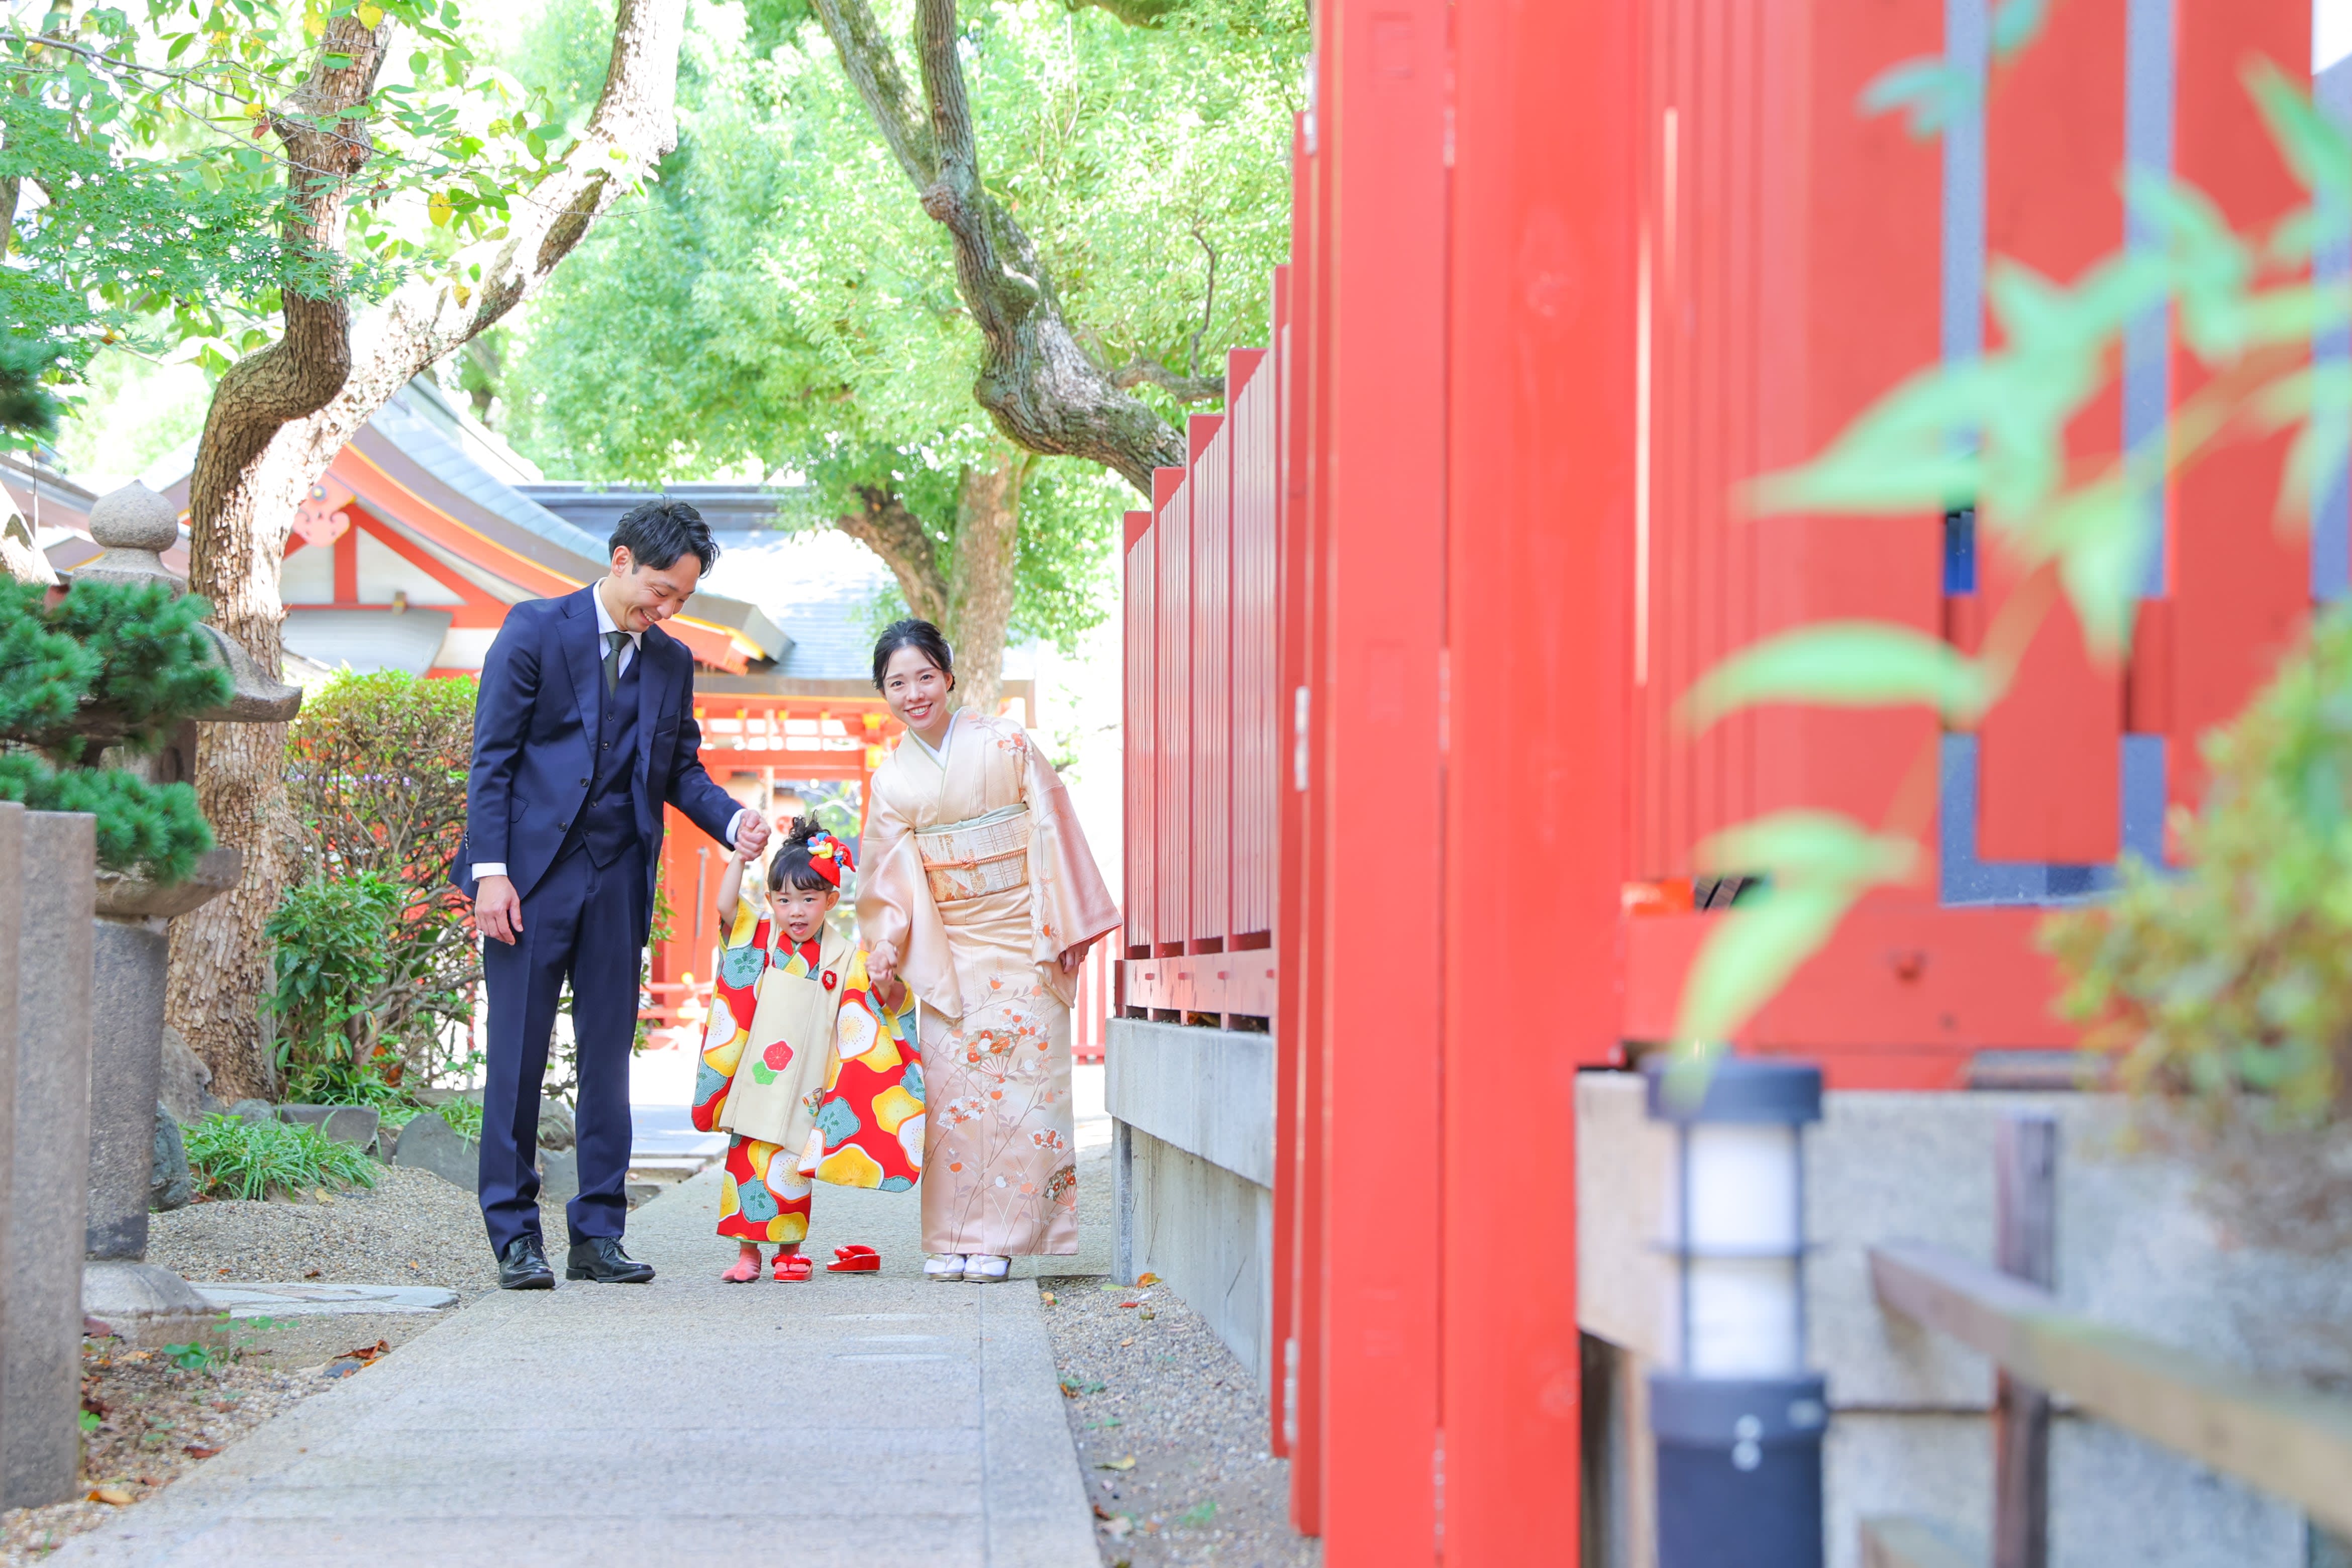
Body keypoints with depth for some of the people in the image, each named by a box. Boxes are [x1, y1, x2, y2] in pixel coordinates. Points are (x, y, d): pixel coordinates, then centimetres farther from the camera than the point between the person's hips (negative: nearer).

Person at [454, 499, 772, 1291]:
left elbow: (682, 768, 15)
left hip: (617, 881, 5)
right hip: (533, 870, -4)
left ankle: (598, 1234, 10)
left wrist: (732, 820, -6)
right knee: (519, 1055, -2)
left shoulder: (671, 660, 12)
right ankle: (515, 1234, 4)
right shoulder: (536, 629, -3)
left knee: (608, 1056, 5)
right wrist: (491, 870, -13)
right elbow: (491, 755, -5)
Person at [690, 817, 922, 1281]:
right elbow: (726, 905, -8)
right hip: (756, 1077, 1)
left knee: (792, 1167, 2)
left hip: (805, 1085, -1)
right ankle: (747, 1251, 5)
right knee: (747, 1159, -2)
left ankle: (790, 1249, 16)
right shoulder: (761, 937, 5)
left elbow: (876, 1007, 6)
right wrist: (739, 857, -16)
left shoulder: (844, 957, 4)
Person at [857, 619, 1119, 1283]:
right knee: (949, 1085, -3)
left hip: (1023, 940, -3)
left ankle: (997, 1238, -2)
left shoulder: (1006, 744, -2)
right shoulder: (891, 779, 6)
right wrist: (886, 946, -9)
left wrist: (1066, 929, -5)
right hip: (949, 949, 3)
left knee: (1018, 1084, -6)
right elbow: (892, 874, 5)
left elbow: (1054, 833, -2)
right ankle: (953, 1239, 3)